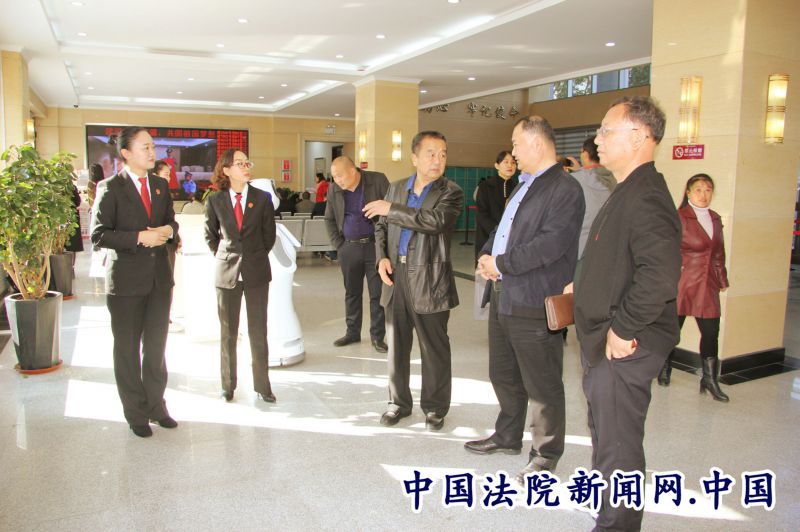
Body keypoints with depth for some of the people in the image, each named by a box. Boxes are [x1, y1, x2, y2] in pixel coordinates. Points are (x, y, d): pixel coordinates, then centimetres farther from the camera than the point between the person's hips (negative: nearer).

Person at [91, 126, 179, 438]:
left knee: (157, 347, 13)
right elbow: (98, 235, -13)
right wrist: (139, 237, -21)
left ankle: (156, 405, 28)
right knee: (127, 350, 8)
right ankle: (135, 413, 22)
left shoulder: (161, 186, 9)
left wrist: (168, 230, -4)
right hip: (126, 281, -5)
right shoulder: (110, 188, -8)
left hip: (159, 278, 5)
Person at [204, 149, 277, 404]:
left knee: (258, 331, 4)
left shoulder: (262, 199, -1)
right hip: (227, 272, 1)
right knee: (228, 332, 10)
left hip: (256, 271, 0)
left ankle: (262, 385, 15)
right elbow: (210, 235, 12)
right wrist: (224, 258, 9)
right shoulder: (215, 200, 0)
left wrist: (255, 257, 9)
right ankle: (228, 384, 23)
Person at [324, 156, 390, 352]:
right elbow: (329, 219, 14)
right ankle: (352, 332, 25)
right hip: (349, 248, 4)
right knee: (351, 292, 12)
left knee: (377, 293, 1)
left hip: (375, 245, -3)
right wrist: (338, 244, 5)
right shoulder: (334, 189, 3)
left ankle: (377, 336, 11)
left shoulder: (378, 181, -8)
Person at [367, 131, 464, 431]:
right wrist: (382, 257, -1)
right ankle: (398, 402, 30)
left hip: (429, 281, -4)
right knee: (396, 346, 13)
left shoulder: (451, 193, -4)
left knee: (434, 349, 6)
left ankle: (435, 407, 23)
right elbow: (381, 228, 18)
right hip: (396, 278, 4)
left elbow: (435, 221, -23)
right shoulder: (396, 188, 11)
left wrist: (391, 209, -18)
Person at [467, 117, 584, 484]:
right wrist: (486, 255, 2)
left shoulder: (565, 189, -13)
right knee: (503, 375, 22)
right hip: (502, 297, 10)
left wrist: (501, 264, -18)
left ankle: (545, 454, 22)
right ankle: (508, 436, 41)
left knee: (542, 386, 5)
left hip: (534, 303, -10)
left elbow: (551, 244, -24)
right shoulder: (523, 186, 18)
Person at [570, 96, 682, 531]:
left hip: (624, 348, -11)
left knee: (617, 445, 3)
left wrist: (623, 329, -26)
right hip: (604, 342, 11)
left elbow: (660, 275, -34)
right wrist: (583, 284, 14)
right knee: (606, 435, 25)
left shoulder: (646, 197, -22)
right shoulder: (627, 193, 13)